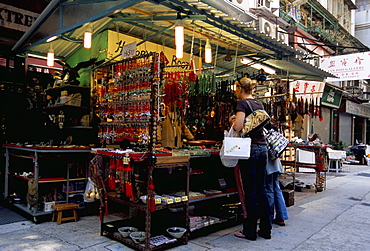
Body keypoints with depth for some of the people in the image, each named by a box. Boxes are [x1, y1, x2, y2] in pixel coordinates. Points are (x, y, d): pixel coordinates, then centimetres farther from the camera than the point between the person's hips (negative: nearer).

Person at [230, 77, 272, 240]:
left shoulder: (242, 103, -8)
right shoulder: (259, 103, 15)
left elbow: (238, 127, -19)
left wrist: (233, 121, 2)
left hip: (250, 148, -7)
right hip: (263, 147, 8)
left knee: (250, 190, 0)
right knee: (261, 189, 12)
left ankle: (250, 231, 10)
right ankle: (266, 229, 20)